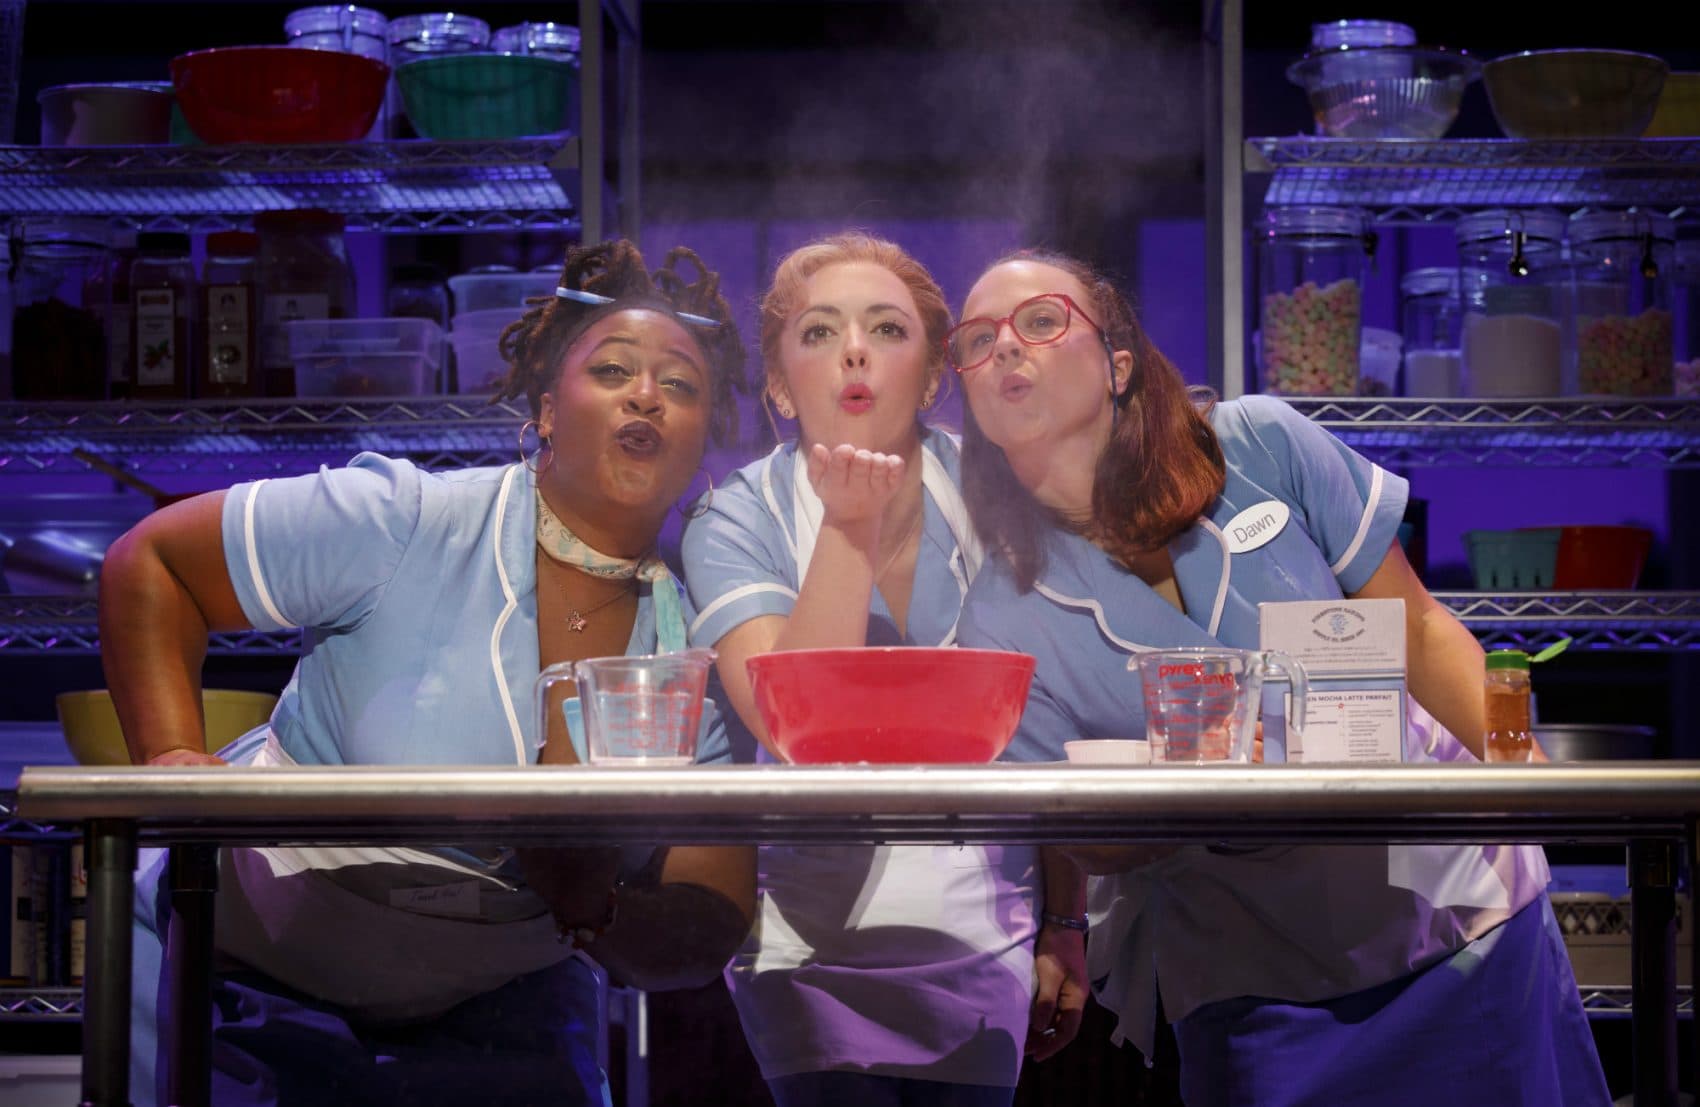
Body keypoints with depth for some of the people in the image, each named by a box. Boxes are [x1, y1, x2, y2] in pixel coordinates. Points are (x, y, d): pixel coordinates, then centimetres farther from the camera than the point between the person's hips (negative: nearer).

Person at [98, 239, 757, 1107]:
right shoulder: (406, 524, -17)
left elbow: (714, 927, -6)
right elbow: (149, 563, -9)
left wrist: (595, 912, -27)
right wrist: (170, 759, -22)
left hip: (495, 1004, 4)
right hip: (256, 963, -3)